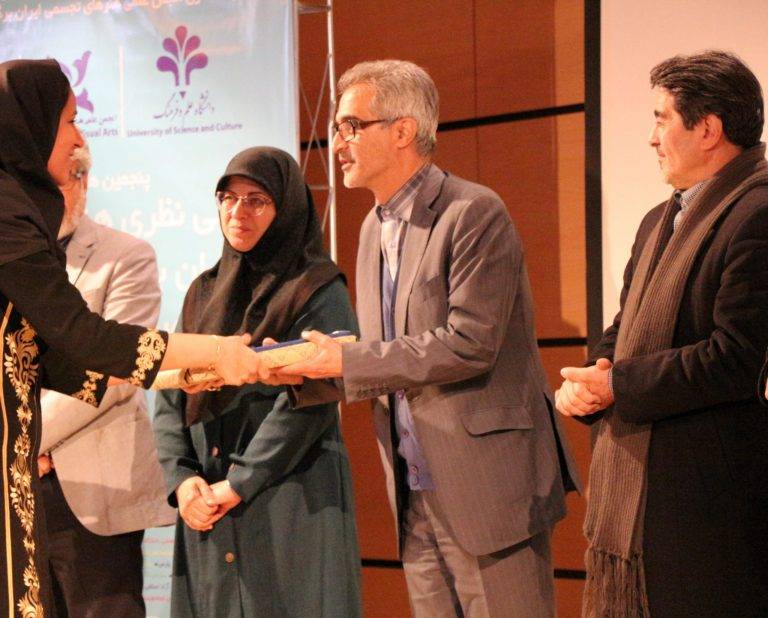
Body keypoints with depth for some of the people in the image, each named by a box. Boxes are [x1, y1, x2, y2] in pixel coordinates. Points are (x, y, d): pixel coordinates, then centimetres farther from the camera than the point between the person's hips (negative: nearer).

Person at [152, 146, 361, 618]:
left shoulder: (320, 292, -3)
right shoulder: (203, 293, 15)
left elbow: (308, 400, -14)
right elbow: (169, 396, 10)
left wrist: (240, 483, -15)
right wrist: (181, 478, -5)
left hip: (293, 503, -5)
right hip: (205, 507, 5)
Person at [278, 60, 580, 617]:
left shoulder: (474, 213, -12)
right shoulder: (375, 229, 15)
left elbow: (469, 343, -20)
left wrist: (347, 361, -15)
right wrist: (300, 367, -1)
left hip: (487, 488, -8)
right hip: (417, 498, 8)